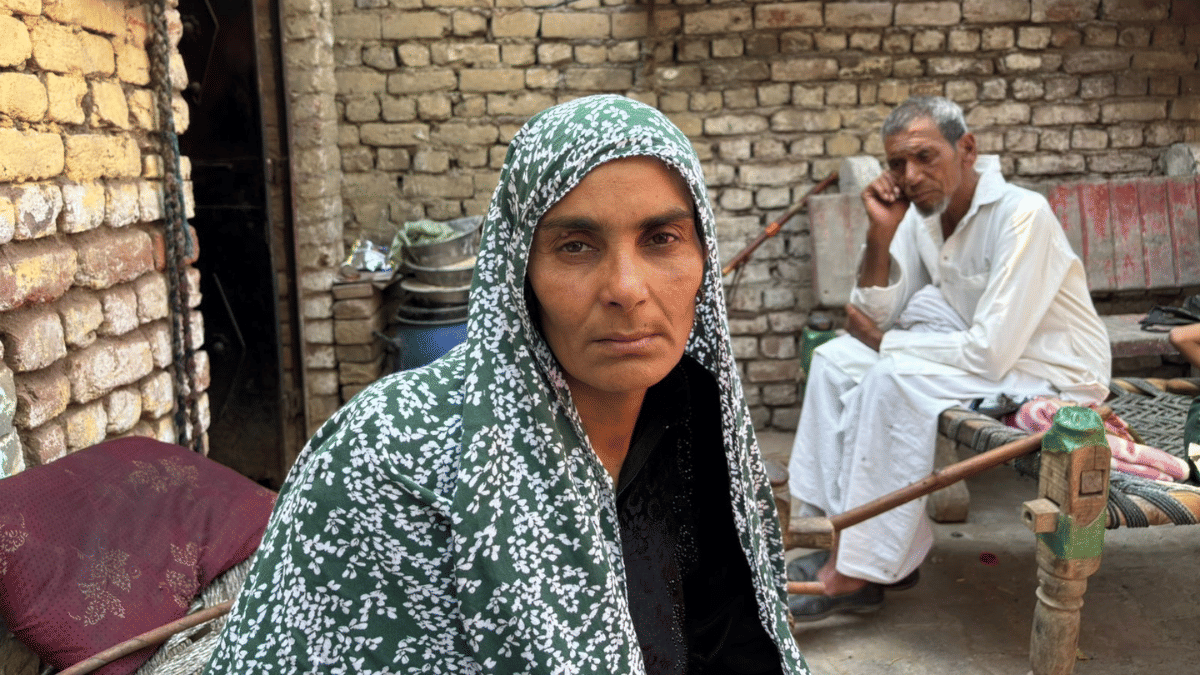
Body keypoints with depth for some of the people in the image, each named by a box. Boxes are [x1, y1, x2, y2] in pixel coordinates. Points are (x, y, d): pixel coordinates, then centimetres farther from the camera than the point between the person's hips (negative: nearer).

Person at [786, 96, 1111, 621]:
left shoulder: (1022, 215, -24)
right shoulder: (921, 213, -1)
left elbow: (991, 354, -30)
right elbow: (877, 317, -2)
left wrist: (884, 340, -17)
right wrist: (880, 233, -16)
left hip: (1051, 375, -8)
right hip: (981, 351, 8)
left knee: (897, 376, -30)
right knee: (834, 360, -3)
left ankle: (856, 573, -20)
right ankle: (842, 535, -5)